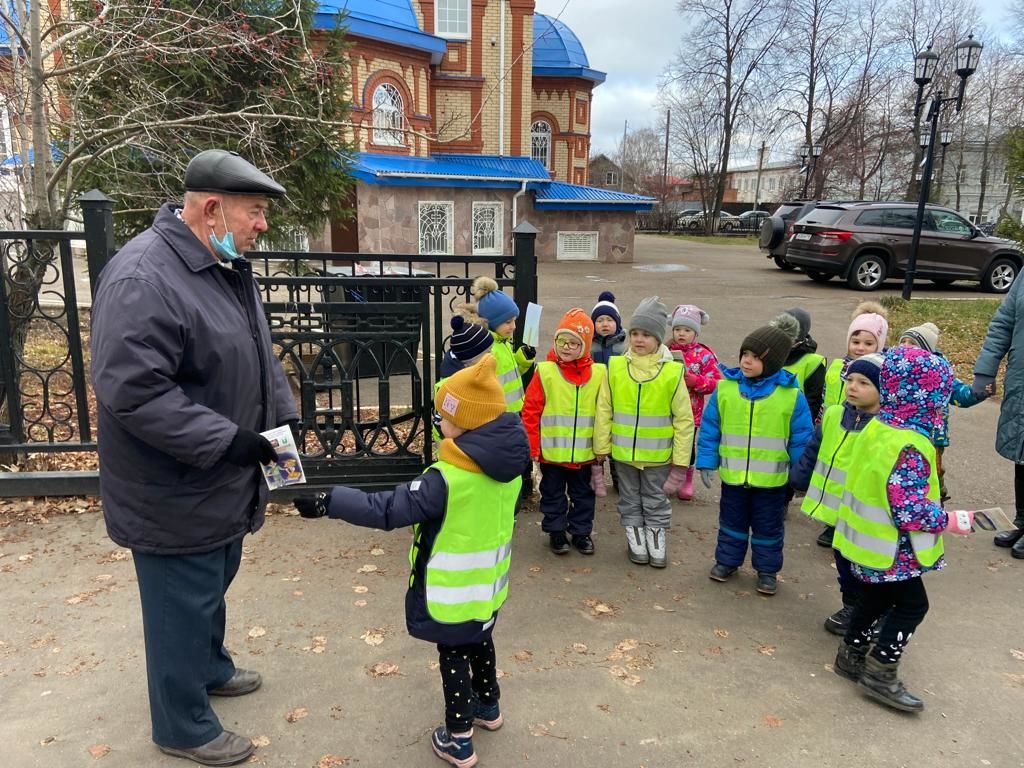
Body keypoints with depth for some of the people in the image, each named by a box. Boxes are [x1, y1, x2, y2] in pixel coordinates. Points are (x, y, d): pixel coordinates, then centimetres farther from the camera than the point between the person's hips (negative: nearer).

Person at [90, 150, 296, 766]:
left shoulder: (230, 265, 5)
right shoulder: (143, 279, -26)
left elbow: (259, 356, 14)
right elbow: (131, 392, -30)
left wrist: (282, 416, 3)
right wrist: (226, 440, -27)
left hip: (222, 483, 9)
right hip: (174, 495, -9)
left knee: (213, 586, 27)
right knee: (183, 606, 9)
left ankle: (209, 668, 51)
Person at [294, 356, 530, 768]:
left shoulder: (447, 478, -30)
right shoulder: (510, 465, -9)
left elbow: (387, 510, -29)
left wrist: (326, 502, -23)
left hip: (454, 593, -7)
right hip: (490, 583, 7)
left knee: (453, 656, 11)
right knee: (480, 642, 27)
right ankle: (488, 707, 47)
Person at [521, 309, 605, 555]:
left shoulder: (598, 374, -3)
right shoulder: (545, 372, -10)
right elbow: (531, 411, -8)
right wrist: (532, 446, -9)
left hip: (585, 452, 2)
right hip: (552, 451, -2)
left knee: (583, 494, 16)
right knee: (553, 494, 14)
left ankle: (581, 532, 32)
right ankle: (556, 531, 30)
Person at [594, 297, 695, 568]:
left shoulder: (672, 372, -11)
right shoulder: (616, 367, -7)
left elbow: (684, 418, -6)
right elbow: (604, 410, -1)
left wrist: (681, 458, -5)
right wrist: (602, 446, 1)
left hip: (658, 453, -1)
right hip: (624, 451, 2)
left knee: (656, 499, 15)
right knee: (630, 498, 17)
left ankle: (656, 536, 33)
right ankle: (635, 536, 33)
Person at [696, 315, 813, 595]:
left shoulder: (791, 395, -12)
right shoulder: (725, 387, -8)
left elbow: (801, 439, -5)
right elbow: (709, 428, -1)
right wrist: (707, 462, -2)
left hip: (771, 478, -1)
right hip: (733, 474, 1)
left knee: (768, 527, 15)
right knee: (732, 521, 19)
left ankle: (767, 569, 33)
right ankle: (727, 560, 37)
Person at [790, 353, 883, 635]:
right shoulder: (833, 415, 1)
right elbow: (812, 452, 12)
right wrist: (798, 480, 16)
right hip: (835, 509, 7)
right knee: (843, 560, 22)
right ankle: (852, 606, 40)